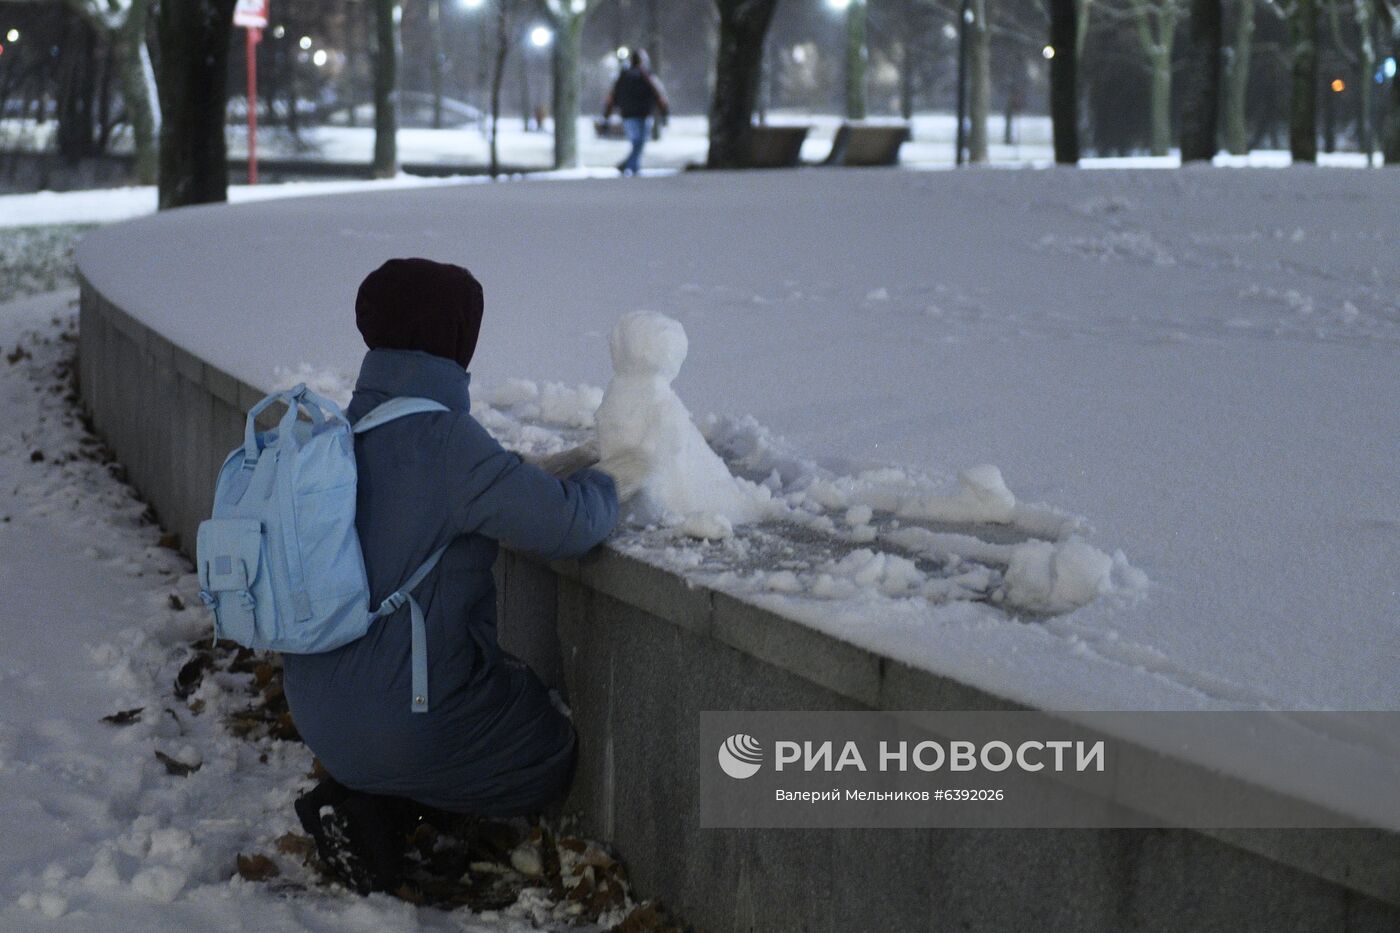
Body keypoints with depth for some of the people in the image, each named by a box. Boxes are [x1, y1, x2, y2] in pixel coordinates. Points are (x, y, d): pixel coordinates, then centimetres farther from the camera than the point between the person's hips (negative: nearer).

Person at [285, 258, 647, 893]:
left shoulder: (357, 422, 4)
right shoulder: (440, 436, -22)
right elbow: (568, 525, -23)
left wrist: (550, 475, 14)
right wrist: (603, 486, -2)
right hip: (402, 714, -8)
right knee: (549, 762, 16)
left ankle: (366, 796, 9)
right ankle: (371, 804, 1)